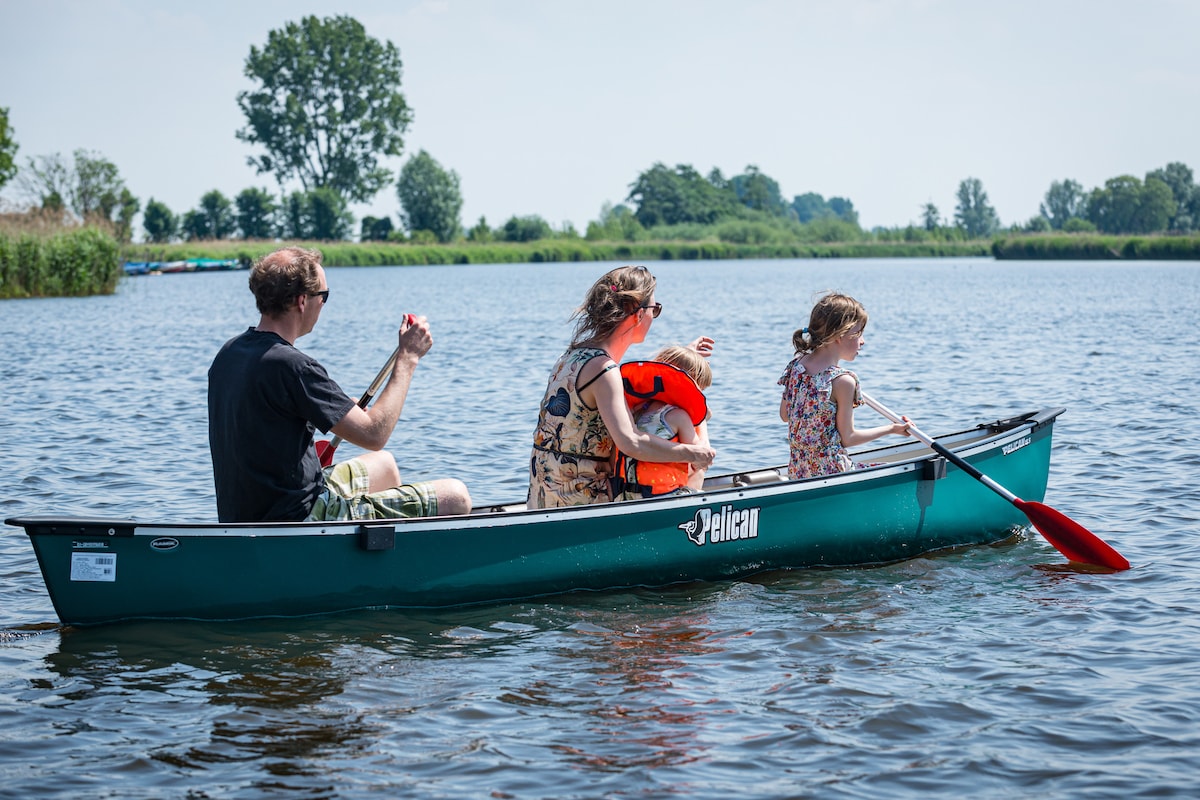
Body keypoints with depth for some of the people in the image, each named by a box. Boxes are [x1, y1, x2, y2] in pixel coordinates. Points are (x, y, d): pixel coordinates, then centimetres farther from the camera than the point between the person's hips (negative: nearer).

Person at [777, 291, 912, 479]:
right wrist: (893, 428, 0)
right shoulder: (843, 381, -19)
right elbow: (847, 438, -10)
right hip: (831, 473, -8)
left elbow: (784, 416, 13)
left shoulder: (795, 366, 1)